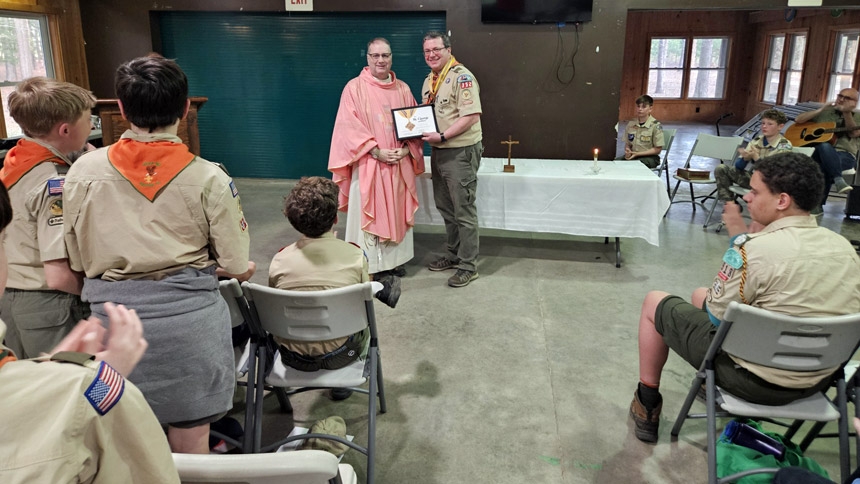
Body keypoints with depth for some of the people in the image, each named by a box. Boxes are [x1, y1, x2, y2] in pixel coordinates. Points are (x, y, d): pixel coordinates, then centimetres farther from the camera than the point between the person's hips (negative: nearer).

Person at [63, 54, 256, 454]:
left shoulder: (84, 170, -2)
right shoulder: (209, 179, -9)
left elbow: (79, 262, 5)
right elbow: (237, 269, -5)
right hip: (188, 315, -2)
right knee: (190, 444, 13)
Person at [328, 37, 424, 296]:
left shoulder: (403, 89, 10)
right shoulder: (354, 88, -4)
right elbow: (349, 128, -10)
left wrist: (406, 149, -8)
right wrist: (377, 151, -17)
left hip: (399, 164, 4)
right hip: (368, 163, -4)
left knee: (396, 212, 9)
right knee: (369, 215, -1)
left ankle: (394, 262, 21)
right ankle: (369, 266, 7)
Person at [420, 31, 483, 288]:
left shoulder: (461, 76, -14)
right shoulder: (429, 80, 13)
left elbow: (471, 115, -22)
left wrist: (442, 136, -25)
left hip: (460, 152, -9)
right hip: (438, 151, 9)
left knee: (463, 211, -2)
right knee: (445, 208, 17)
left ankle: (468, 266, 7)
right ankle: (454, 254, 32)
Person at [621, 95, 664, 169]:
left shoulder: (656, 125, -8)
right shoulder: (631, 124, 7)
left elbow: (657, 149, -7)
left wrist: (637, 154, -15)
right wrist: (627, 152, -12)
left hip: (650, 157, -4)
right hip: (632, 155, 4)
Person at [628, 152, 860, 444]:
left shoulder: (753, 250, -27)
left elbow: (716, 315, -13)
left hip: (757, 381, -7)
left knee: (655, 302, 12)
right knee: (701, 295, 26)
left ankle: (647, 405, 23)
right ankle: (717, 388, 40)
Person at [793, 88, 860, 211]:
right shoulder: (824, 113, 22)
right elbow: (798, 120, 12)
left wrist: (847, 113, -13)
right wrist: (820, 110, 2)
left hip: (845, 155, -1)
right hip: (821, 152, 2)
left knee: (823, 168, -37)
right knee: (824, 146, -39)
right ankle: (838, 180, -38)